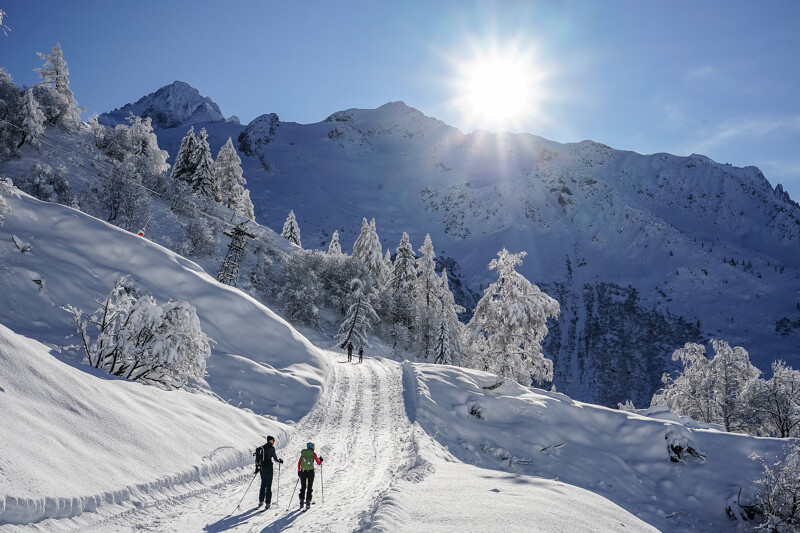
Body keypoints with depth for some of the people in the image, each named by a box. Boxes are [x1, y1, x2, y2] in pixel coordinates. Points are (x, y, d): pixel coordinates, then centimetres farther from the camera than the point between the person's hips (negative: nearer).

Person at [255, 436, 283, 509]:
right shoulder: (271, 448, -8)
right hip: (268, 467, -6)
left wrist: (257, 467, 19)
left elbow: (257, 458, 13)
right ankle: (267, 503, 0)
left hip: (262, 467, 6)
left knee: (263, 484, 17)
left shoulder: (262, 447, 11)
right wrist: (280, 461, 9)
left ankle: (261, 501, 19)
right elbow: (275, 458, -11)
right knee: (268, 485, -1)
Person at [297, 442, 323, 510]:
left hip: (302, 472, 3)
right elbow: (318, 463, 3)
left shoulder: (303, 453, 7)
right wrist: (321, 460, 24)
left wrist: (298, 471, 13)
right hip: (310, 472, -3)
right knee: (309, 488, 6)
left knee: (303, 487, 14)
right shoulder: (313, 454, -1)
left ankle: (301, 501, 10)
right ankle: (308, 502, -1)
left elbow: (299, 463, 6)